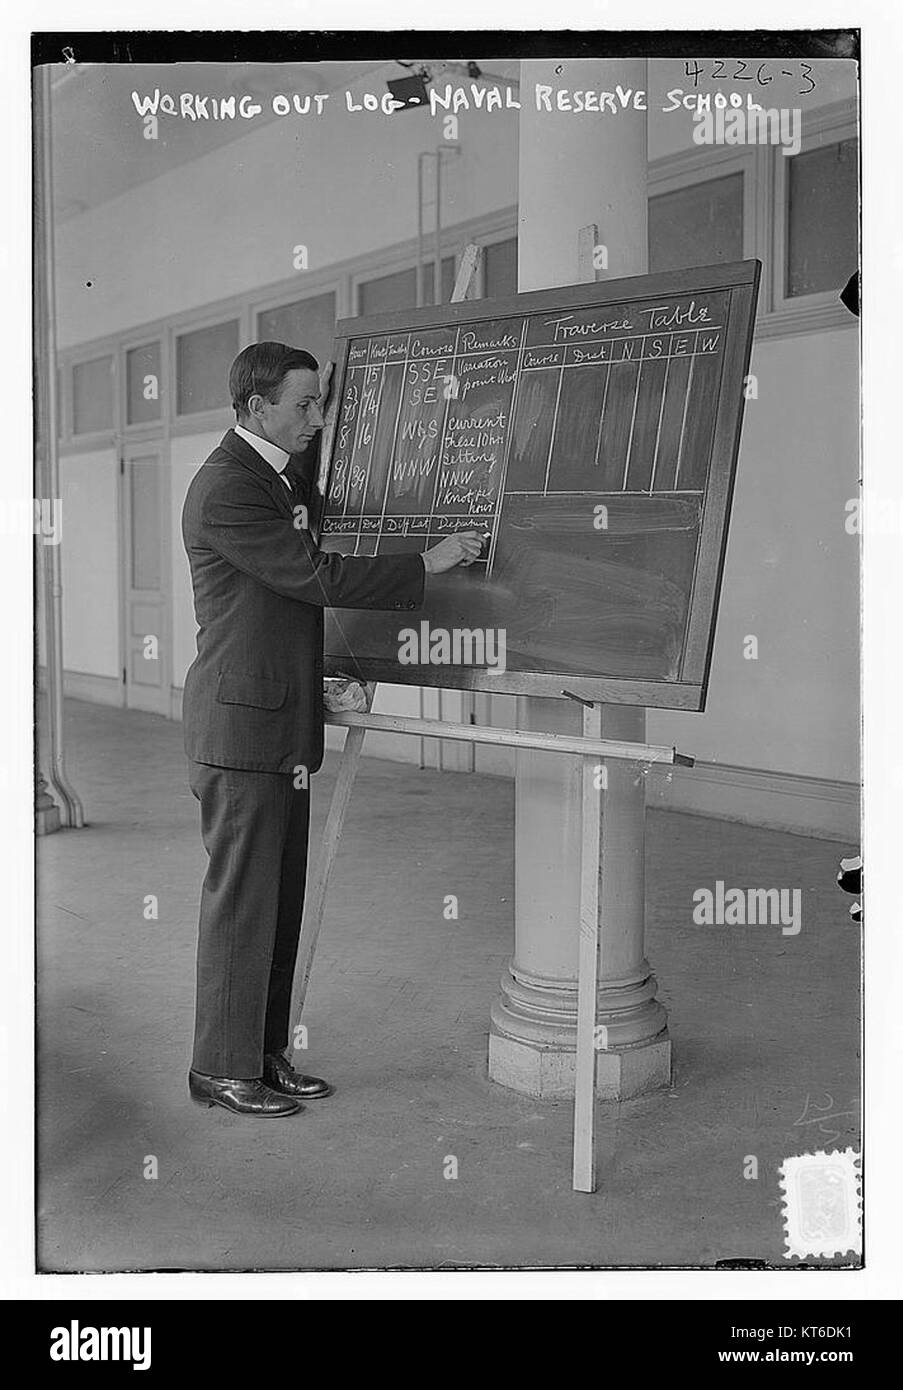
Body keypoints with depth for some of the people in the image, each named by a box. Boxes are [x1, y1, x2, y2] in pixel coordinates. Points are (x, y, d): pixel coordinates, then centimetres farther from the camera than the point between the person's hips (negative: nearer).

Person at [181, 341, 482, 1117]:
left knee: (281, 899, 12)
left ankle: (266, 1054, 22)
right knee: (240, 898, -1)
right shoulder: (225, 489, -16)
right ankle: (223, 1069, 10)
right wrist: (428, 564, -15)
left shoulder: (286, 475, 15)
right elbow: (316, 577, -19)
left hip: (284, 720, 9)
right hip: (241, 723, -9)